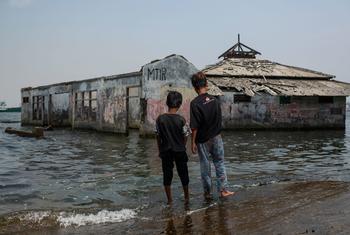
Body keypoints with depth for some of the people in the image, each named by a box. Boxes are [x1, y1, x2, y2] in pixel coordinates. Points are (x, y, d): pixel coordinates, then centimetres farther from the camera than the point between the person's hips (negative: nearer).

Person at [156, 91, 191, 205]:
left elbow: (158, 136, -2)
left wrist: (160, 150, 10)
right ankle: (186, 198, 26)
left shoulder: (160, 119, -9)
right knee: (183, 174, 14)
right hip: (179, 151, -1)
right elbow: (185, 136, -6)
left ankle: (169, 200, 16)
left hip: (165, 151, 1)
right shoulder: (181, 120, -13)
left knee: (167, 175, 10)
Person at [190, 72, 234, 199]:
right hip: (216, 137, 4)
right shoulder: (215, 100, -1)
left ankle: (207, 192, 18)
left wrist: (193, 142, -9)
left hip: (203, 139, -4)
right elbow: (219, 119, 8)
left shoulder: (195, 103, -17)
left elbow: (194, 126, -17)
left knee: (205, 166, 8)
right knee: (219, 163, 13)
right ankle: (223, 189, 11)